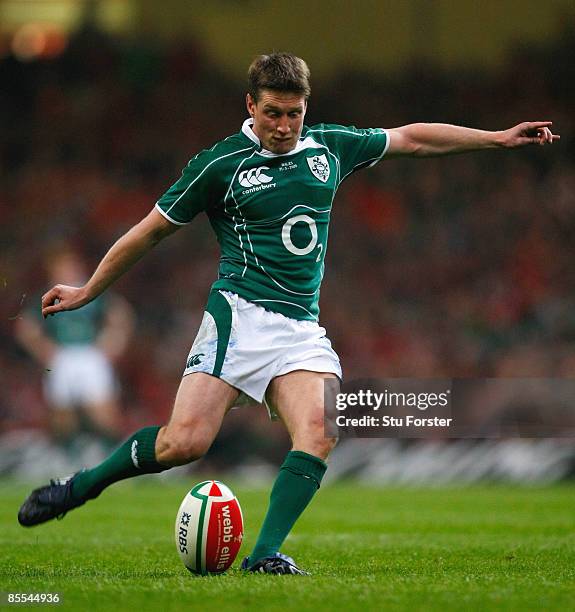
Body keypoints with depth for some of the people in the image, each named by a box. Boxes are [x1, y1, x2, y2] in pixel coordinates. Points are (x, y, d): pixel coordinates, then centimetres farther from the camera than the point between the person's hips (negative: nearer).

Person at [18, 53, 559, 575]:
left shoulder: (330, 147, 13)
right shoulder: (220, 164, -1)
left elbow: (413, 138, 25)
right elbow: (151, 231, 9)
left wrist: (499, 138, 25)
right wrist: (87, 292, 14)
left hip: (303, 329, 4)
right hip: (240, 314, -4)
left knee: (318, 433, -22)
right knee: (185, 441, -19)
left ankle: (264, 556, -20)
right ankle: (77, 487, 2)